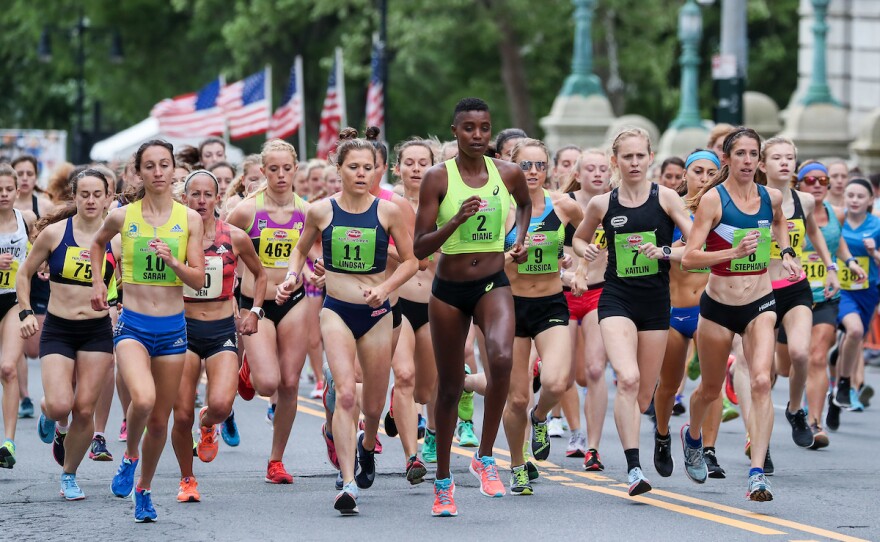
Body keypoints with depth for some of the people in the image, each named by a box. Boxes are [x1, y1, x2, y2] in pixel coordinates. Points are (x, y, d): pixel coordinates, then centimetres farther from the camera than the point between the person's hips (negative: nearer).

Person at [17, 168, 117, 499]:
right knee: (60, 405, -17)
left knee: (85, 410, -3)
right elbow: (24, 274, 8)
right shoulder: (54, 233, -4)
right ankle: (52, 417, 22)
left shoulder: (116, 241, -2)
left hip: (97, 332, 1)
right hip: (57, 331, -1)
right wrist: (27, 313, -3)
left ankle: (69, 476, 19)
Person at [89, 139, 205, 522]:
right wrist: (97, 283, 13)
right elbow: (98, 243, 22)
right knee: (143, 400, -28)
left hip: (173, 328, 2)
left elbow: (198, 279, -2)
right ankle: (130, 455, 2)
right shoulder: (123, 217, -1)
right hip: (132, 325, -2)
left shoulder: (189, 219, 0)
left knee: (160, 421, 9)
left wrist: (172, 260, -19)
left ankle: (144, 488, 31)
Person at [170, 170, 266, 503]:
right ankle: (187, 479, 21)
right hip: (183, 328, 0)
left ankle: (208, 425, 17)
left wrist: (254, 312, 7)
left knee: (221, 405, -22)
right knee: (182, 416, -4)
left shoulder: (235, 238, -2)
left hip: (222, 330, 0)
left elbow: (260, 275, 16)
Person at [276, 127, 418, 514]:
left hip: (376, 313, 1)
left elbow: (410, 261, 4)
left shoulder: (387, 211, -3)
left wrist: (385, 287, -12)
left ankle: (367, 445, 48)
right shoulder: (321, 211, -2)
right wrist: (292, 278, -3)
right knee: (345, 394, -20)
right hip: (337, 311, -1)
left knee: (373, 405, 12)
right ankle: (349, 484, -23)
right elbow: (301, 250, 16)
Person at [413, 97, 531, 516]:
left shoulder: (509, 174, -2)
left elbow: (526, 204, 24)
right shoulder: (438, 178, -9)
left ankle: (485, 457, -14)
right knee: (450, 386, 10)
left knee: (501, 359, -29)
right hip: (448, 291, 0)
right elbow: (420, 247, -12)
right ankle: (443, 480, 27)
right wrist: (457, 220, -26)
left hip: (493, 285, 0)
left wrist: (520, 239, 8)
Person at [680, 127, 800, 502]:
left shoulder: (770, 198, 1)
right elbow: (689, 258, -18)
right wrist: (734, 251, -29)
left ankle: (757, 473, -21)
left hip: (760, 305, 2)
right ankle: (692, 436, 49)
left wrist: (785, 253, 13)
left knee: (761, 381, -19)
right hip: (719, 306, -2)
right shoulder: (713, 199, -12)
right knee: (710, 389, 15)